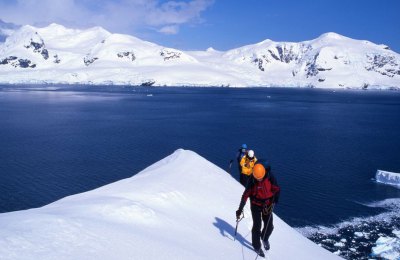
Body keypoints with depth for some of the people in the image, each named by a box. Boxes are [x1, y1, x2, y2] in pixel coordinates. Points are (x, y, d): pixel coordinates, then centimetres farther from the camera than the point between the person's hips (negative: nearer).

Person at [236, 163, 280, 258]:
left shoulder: (270, 177, -17)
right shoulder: (252, 181, -18)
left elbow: (277, 189, -12)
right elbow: (245, 195, -13)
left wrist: (274, 201, -29)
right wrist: (240, 210, -13)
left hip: (267, 205, 2)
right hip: (256, 205, -2)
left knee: (269, 226, 5)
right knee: (257, 226, -1)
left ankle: (265, 238, 37)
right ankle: (257, 246, 19)